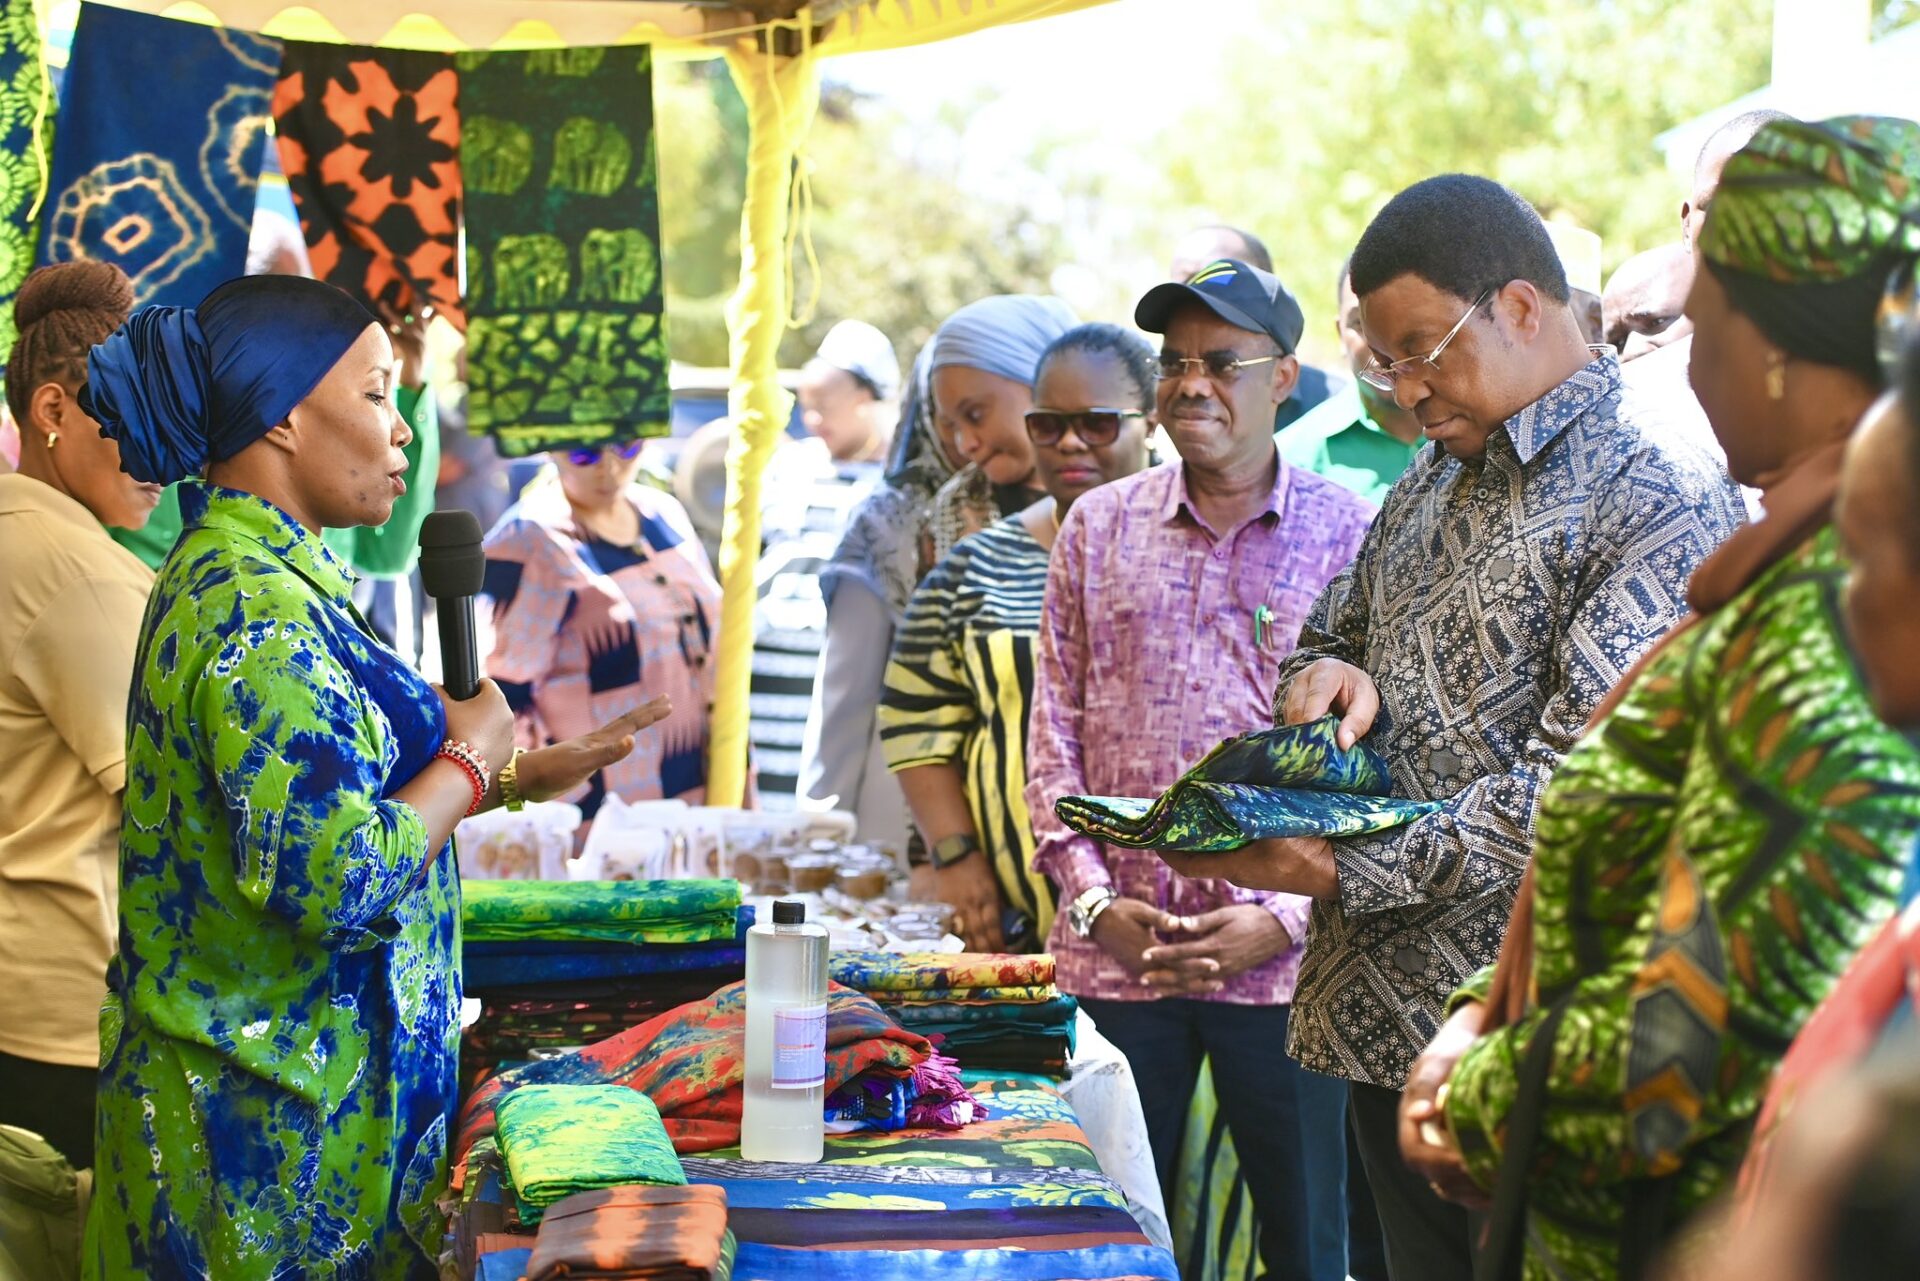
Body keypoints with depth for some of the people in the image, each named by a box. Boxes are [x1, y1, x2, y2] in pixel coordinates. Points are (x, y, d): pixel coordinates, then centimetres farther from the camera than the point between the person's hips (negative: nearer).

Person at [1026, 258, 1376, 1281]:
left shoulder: (1349, 536, 0)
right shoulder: (1098, 527, 9)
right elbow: (1054, 730, 9)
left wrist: (1285, 919, -10)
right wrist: (1094, 900, -3)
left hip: (1283, 960, -2)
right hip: (1112, 958, 2)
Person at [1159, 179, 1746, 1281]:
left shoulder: (1663, 506, -12)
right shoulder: (1434, 481, 16)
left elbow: (1578, 788, -20)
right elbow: (1334, 634, 28)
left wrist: (1341, 869, -22)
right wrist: (1329, 675, 2)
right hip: (1382, 1018, 8)